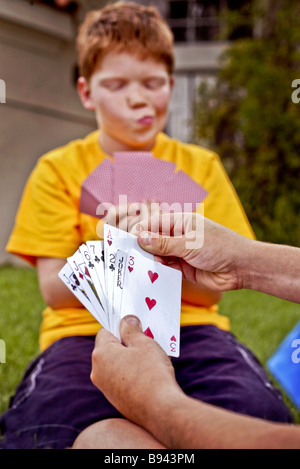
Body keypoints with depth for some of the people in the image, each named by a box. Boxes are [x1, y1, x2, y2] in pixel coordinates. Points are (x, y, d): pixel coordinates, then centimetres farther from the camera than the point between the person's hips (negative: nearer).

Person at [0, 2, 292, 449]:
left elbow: (211, 290, 3)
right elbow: (55, 292, -1)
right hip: (86, 329, -1)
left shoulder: (201, 166, 10)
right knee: (41, 430, -35)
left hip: (187, 327, 2)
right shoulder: (58, 170, 6)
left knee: (259, 411, -31)